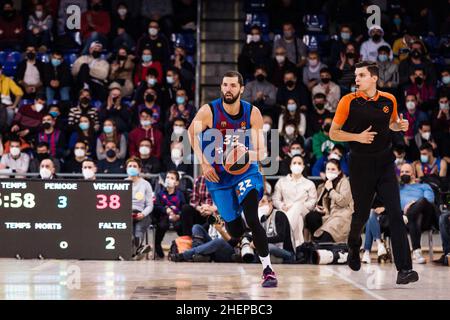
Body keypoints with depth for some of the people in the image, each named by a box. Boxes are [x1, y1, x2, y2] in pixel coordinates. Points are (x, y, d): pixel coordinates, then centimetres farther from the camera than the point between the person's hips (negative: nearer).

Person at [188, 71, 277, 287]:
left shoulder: (252, 113, -12)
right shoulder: (209, 111, -16)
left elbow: (261, 153, -10)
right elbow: (192, 133, -1)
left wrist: (248, 154, -33)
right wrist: (204, 163, -10)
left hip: (246, 171, 0)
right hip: (219, 175, 1)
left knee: (252, 220, -22)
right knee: (235, 231, 6)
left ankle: (267, 269, -12)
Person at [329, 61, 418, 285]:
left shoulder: (389, 100, 3)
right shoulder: (348, 101, -7)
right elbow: (333, 133, -2)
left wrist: (400, 125, -1)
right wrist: (358, 137, -17)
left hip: (385, 163, 2)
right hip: (360, 164, -2)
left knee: (395, 214, -10)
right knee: (361, 214, 11)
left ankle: (404, 269, -14)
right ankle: (354, 247, 45)